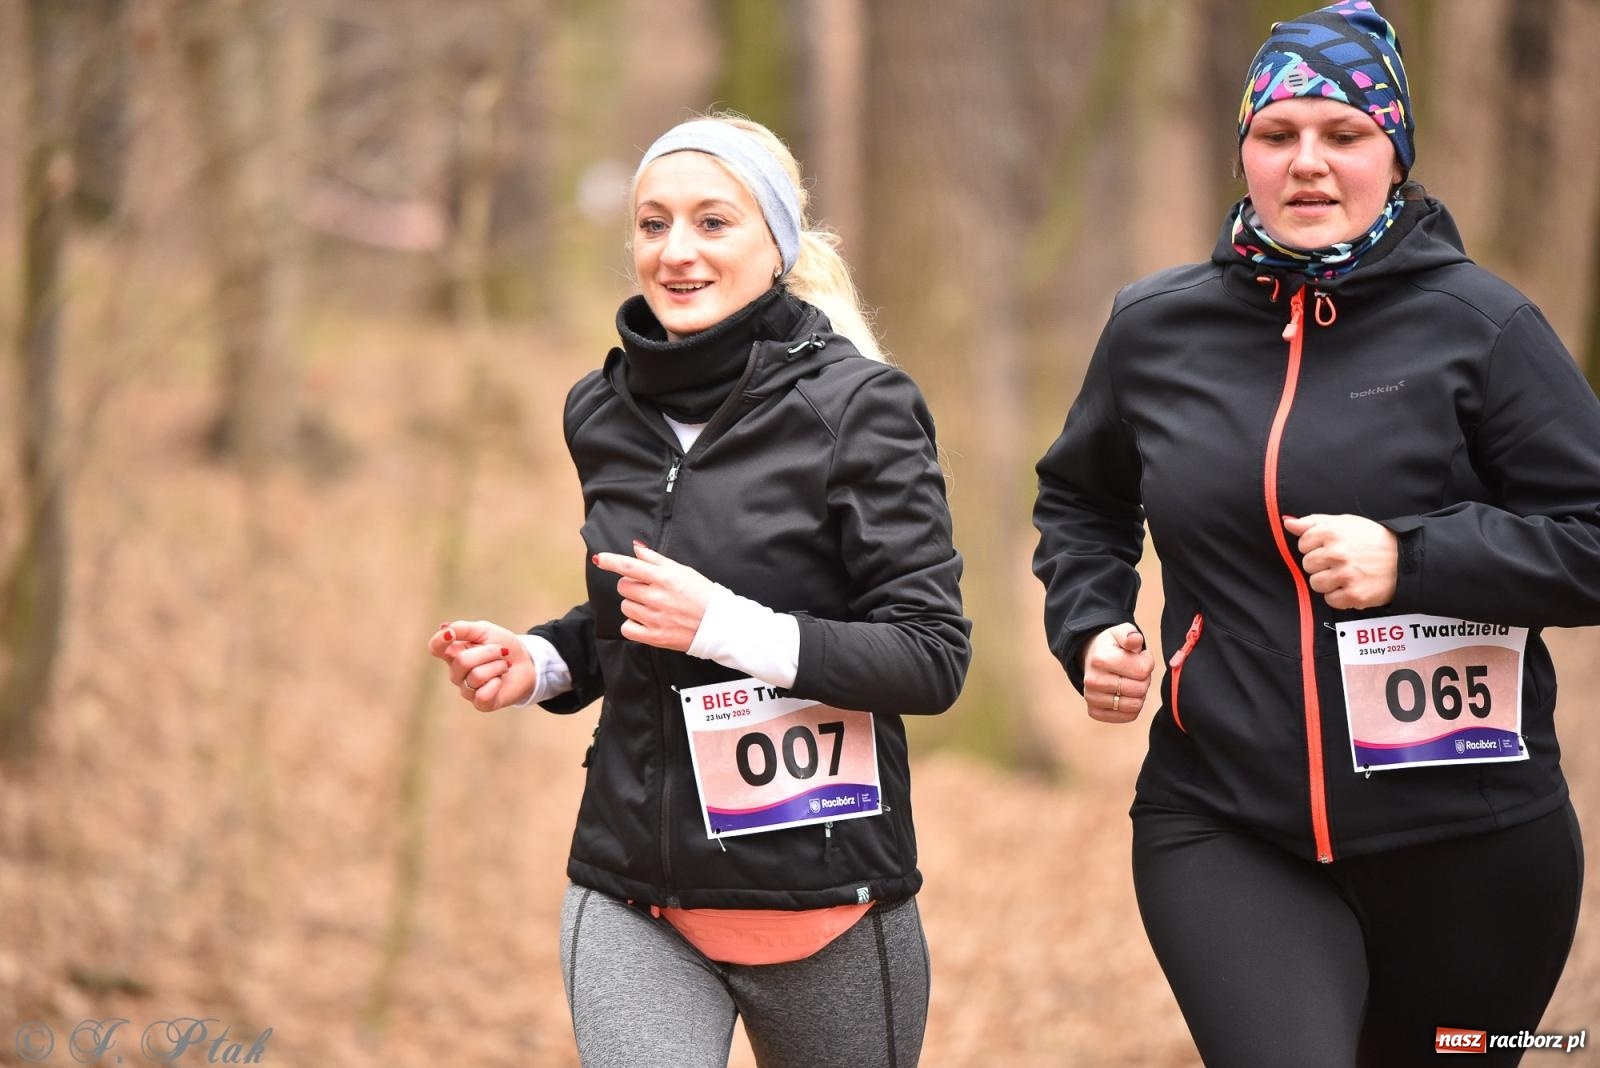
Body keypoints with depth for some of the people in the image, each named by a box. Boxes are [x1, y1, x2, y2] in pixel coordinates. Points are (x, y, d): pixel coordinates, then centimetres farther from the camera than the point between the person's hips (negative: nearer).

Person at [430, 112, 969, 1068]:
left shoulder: (858, 405, -9)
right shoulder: (607, 414, 8)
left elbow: (934, 659, -13)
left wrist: (723, 626, -22)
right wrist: (538, 664, 3)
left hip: (822, 897, -3)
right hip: (632, 894, 3)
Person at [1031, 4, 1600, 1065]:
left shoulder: (1476, 323, -4)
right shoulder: (1154, 329, 7)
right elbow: (1080, 500, 26)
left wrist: (1412, 558, -18)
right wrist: (1089, 626, 8)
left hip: (1468, 844, -1)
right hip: (1222, 839, 1)